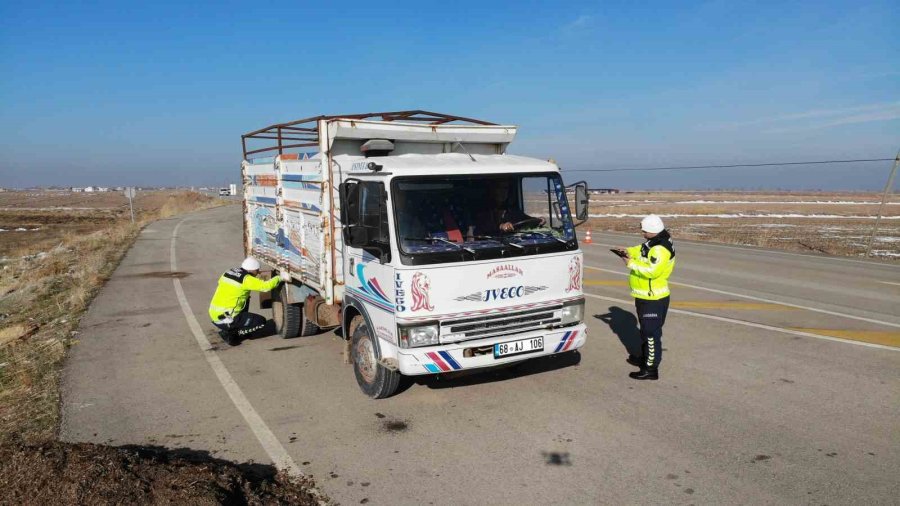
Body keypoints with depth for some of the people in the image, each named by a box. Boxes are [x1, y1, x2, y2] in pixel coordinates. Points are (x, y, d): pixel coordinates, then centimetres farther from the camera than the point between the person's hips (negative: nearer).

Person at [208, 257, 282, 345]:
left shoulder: (229, 272, 8)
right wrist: (279, 278, -4)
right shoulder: (246, 280, -14)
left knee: (245, 299, 25)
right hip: (225, 319, -8)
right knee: (261, 322, -1)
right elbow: (266, 286, -21)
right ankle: (228, 333, 0)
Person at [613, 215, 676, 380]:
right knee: (646, 330, 24)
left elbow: (652, 270, -32)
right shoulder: (652, 242, 8)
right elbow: (642, 251, 24)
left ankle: (651, 369, 2)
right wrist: (629, 251, 5)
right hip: (646, 296, 11)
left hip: (653, 299, -11)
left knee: (651, 333, -4)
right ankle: (645, 358, 40)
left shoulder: (660, 249, -24)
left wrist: (631, 263, -23)